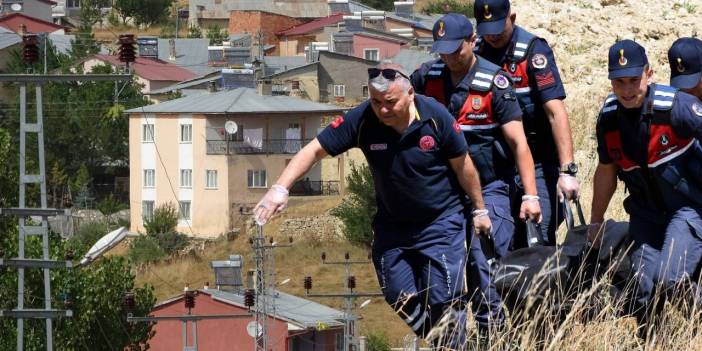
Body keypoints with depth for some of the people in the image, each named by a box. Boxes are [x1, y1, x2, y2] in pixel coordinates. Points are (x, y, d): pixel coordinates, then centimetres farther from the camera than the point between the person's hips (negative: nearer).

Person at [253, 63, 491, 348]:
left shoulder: (436, 117, -21)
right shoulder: (361, 120, -18)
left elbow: (462, 165, -7)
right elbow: (314, 151, -15)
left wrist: (479, 209, 4)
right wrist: (280, 188, -28)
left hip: (441, 221, -3)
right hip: (392, 225, 3)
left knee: (443, 301, -8)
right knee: (400, 300, 4)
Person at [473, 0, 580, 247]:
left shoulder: (533, 51, -11)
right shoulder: (476, 53, 4)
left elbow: (555, 111, -18)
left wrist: (567, 170, -26)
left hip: (539, 164, -5)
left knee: (539, 242, -10)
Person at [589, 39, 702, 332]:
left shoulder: (675, 107, -22)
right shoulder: (608, 116, -2)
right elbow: (606, 171, 13)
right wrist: (595, 223, 21)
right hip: (646, 214, 5)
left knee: (669, 279, -22)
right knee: (642, 288, -1)